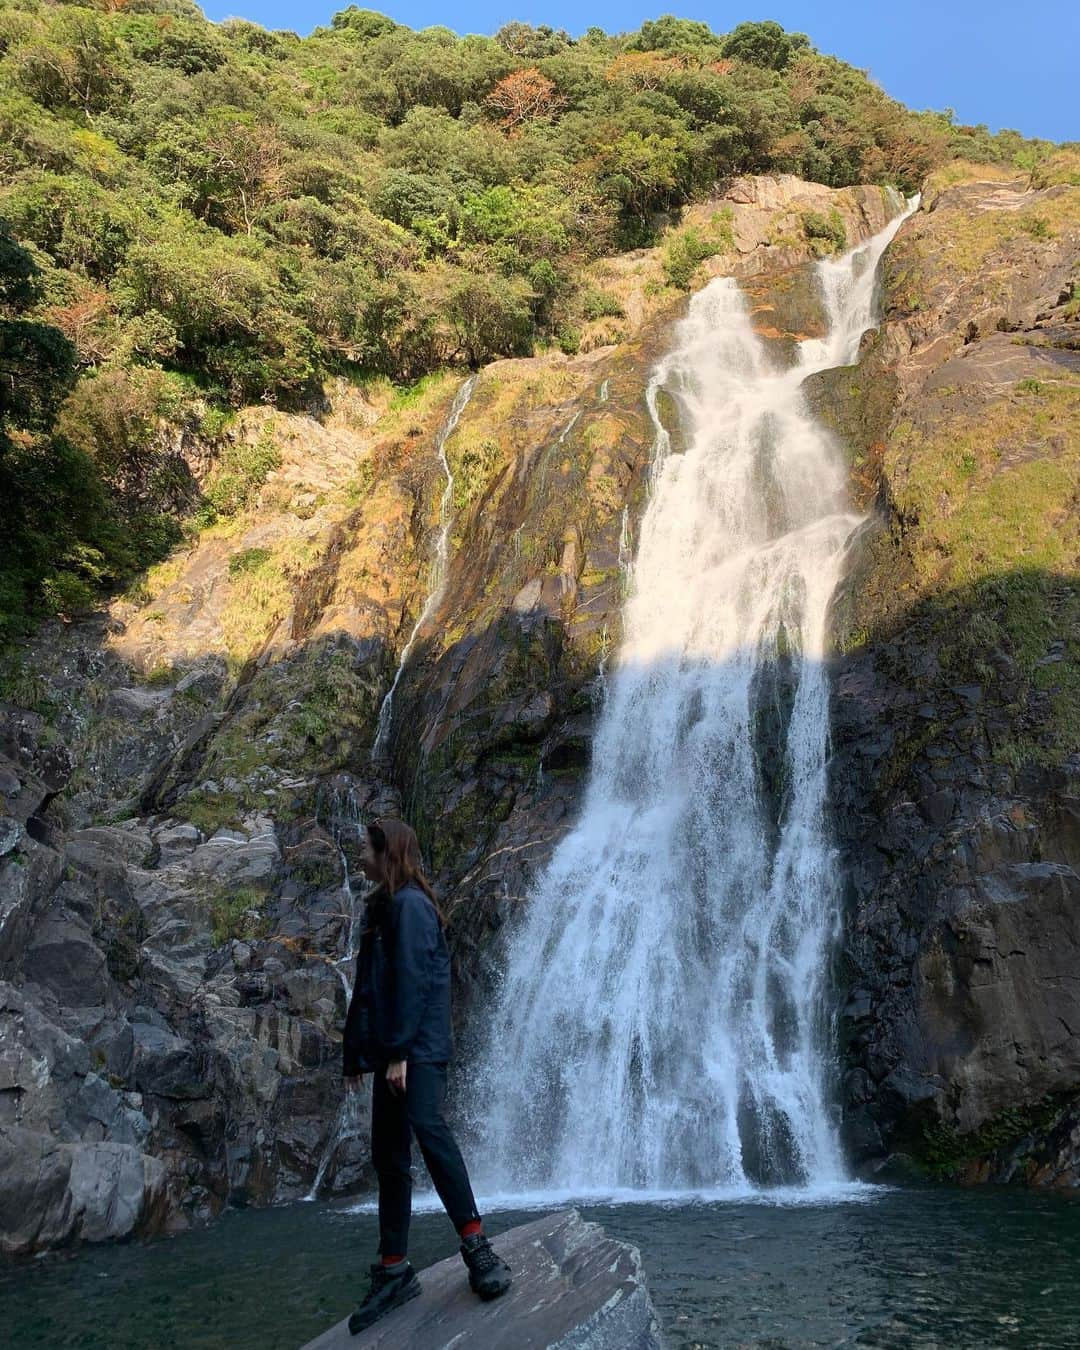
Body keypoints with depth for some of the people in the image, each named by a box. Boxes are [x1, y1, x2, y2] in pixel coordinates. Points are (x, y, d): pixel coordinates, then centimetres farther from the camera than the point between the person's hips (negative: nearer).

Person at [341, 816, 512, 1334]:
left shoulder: (409, 903, -8)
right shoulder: (383, 907, 20)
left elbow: (411, 979, -17)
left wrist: (400, 1051, -22)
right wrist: (355, 1055, 22)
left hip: (418, 1047, -9)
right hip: (388, 1049, 9)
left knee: (426, 1126, -27)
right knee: (387, 1155, 7)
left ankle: (476, 1246, -21)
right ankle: (393, 1271, 12)